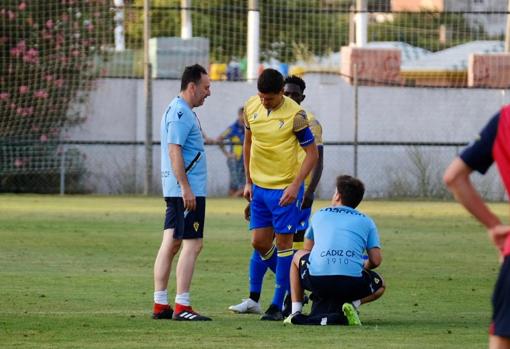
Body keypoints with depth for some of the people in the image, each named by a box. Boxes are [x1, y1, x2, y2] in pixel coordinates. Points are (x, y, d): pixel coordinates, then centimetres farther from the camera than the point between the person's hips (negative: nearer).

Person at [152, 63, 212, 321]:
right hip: (188, 190, -10)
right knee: (192, 245, -9)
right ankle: (182, 307, -10)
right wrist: (186, 188, -23)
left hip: (177, 191, 10)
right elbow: (175, 152, -21)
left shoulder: (181, 111, 18)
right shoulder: (180, 113, -14)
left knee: (170, 244, 9)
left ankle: (160, 305, 11)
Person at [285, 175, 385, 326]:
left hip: (317, 280, 1)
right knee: (380, 285, 32)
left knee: (297, 257, 35)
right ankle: (353, 304, -1)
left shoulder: (319, 215, 23)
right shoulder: (366, 221, 19)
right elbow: (376, 261, 12)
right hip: (352, 283, -1)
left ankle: (296, 312, 21)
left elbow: (307, 250, 35)